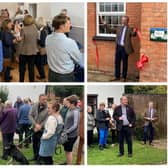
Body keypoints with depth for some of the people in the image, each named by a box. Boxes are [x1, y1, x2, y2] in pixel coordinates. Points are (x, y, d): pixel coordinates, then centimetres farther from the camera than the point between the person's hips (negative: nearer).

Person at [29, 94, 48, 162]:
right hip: (34, 128, 5)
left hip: (42, 129, -5)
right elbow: (30, 115, -6)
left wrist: (40, 126, -17)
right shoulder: (34, 106, -5)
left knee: (40, 145, -4)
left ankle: (39, 159, 9)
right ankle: (35, 156, 36)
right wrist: (36, 124, -17)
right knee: (34, 143, 18)